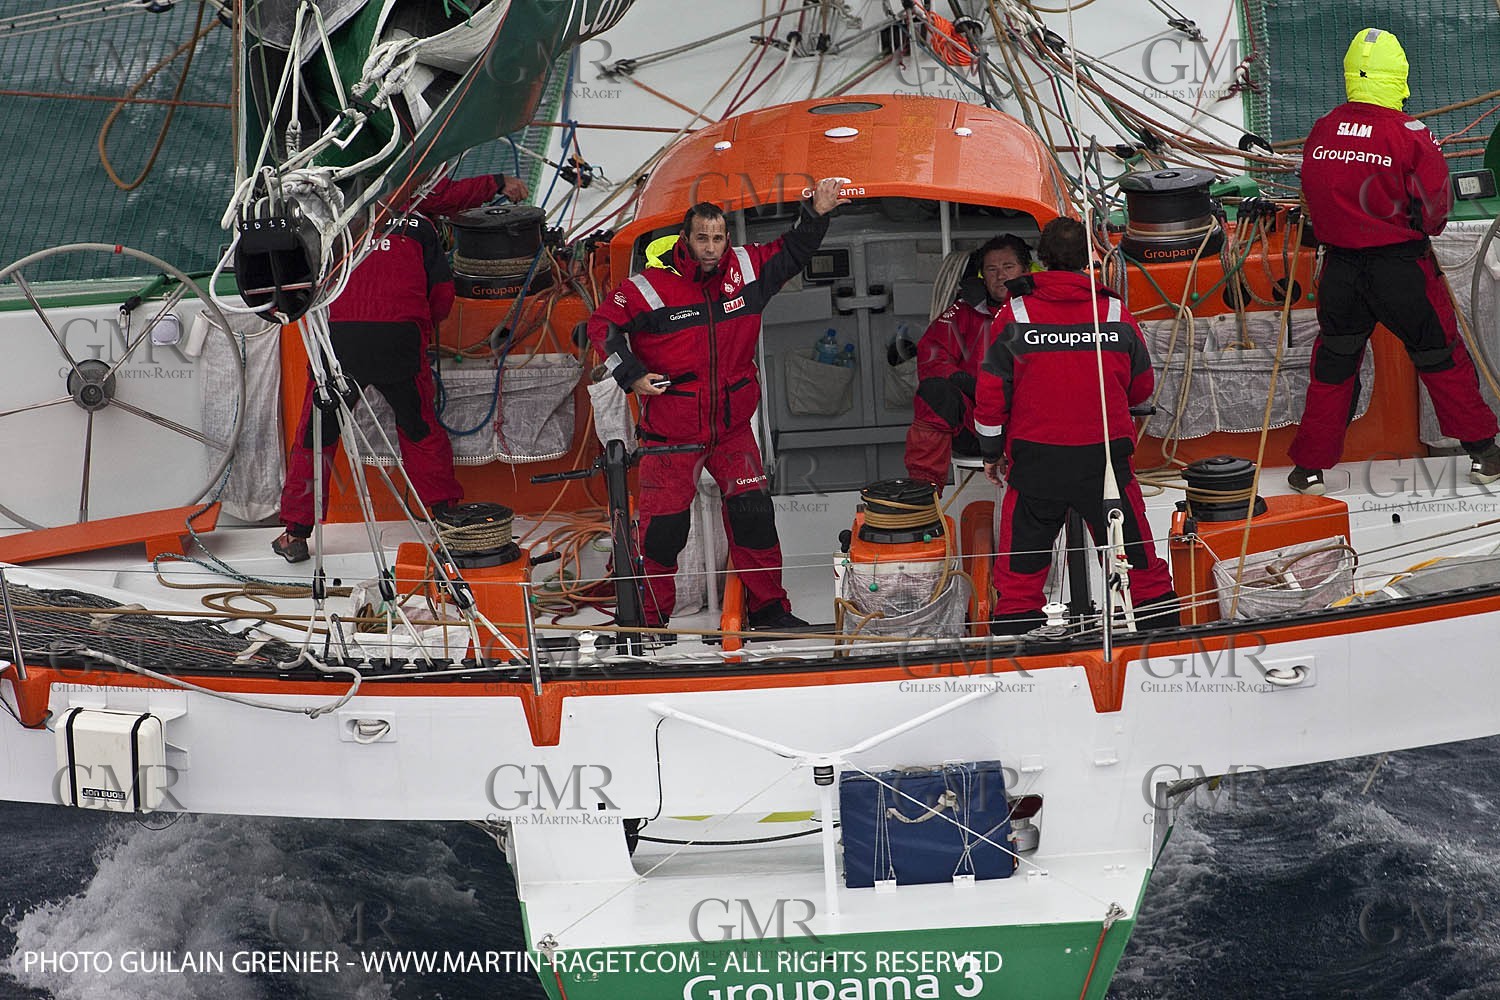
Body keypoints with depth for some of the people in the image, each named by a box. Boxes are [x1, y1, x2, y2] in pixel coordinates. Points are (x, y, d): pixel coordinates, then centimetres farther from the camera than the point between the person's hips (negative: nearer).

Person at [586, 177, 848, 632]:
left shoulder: (746, 269, -1)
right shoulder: (652, 286, -12)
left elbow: (791, 253, 15)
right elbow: (604, 324, -5)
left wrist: (816, 214, 0)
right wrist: (632, 375, -12)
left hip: (732, 426, 3)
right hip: (670, 433, -3)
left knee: (754, 514, -4)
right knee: (663, 526, -3)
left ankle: (769, 608, 11)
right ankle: (651, 619, 13)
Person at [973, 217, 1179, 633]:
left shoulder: (1014, 316, -6)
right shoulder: (1116, 314, -2)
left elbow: (991, 393, -2)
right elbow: (1141, 387, 10)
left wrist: (992, 452, 12)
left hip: (1035, 460, -1)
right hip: (1106, 456, 1)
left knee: (1020, 570, 8)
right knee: (1137, 555, 12)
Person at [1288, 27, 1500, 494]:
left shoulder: (1321, 133, -5)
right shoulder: (1410, 135, -16)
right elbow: (1436, 206, -9)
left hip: (1340, 265, 3)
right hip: (1401, 265, -3)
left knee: (1334, 363, 16)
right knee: (1440, 356, 12)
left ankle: (1310, 466, 19)